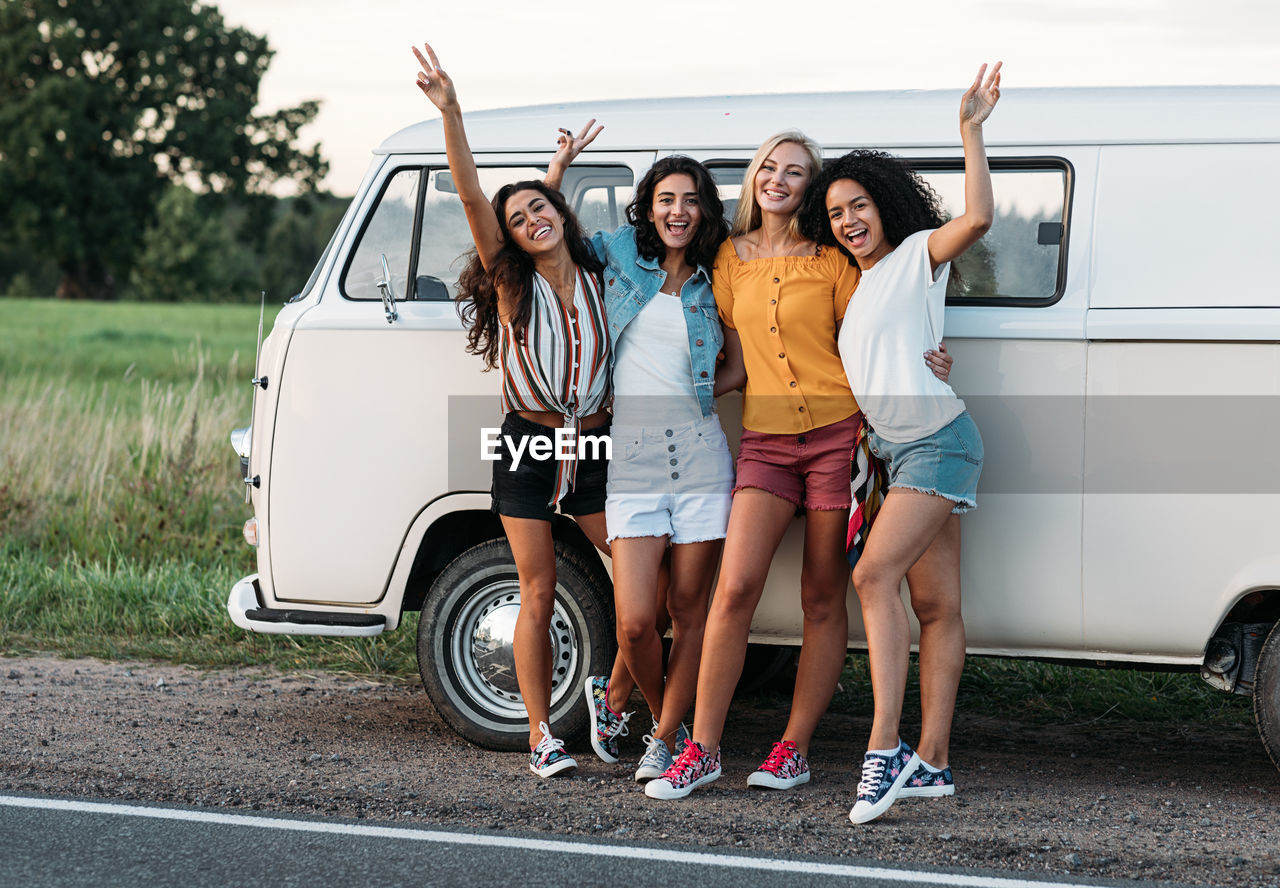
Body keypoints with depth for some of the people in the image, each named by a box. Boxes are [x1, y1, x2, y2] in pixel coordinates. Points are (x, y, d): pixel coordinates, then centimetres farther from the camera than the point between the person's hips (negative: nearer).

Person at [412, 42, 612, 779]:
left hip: (595, 447, 2)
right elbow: (473, 196, -16)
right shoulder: (512, 283, -3)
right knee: (538, 594, 0)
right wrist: (450, 112, -26)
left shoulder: (598, 281, 4)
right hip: (528, 448, -2)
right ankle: (542, 737, 6)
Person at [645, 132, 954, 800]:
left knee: (823, 599, 1)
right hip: (765, 438, 2)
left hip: (836, 432, -2)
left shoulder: (830, 257, 4)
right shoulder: (731, 257, 12)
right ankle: (701, 750, -6)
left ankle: (795, 748, 9)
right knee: (735, 588, -11)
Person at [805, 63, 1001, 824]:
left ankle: (884, 748, -26)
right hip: (895, 449, 8)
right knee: (935, 604, 6)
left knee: (875, 575, -22)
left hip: (938, 440, -8)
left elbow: (977, 219, -21)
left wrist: (972, 129, -21)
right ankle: (932, 763, 4)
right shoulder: (852, 284, 20)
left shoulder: (918, 254, -2)